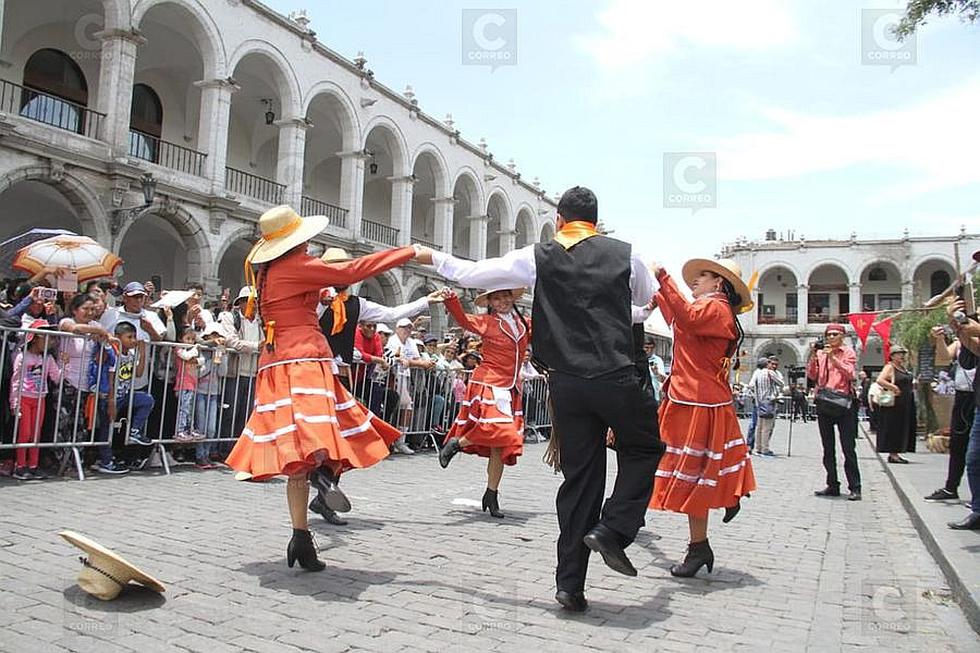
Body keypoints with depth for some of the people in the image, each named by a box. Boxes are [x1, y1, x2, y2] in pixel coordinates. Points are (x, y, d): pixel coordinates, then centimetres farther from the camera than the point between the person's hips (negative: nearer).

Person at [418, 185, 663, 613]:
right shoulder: (624, 255, 5)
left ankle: (570, 585, 14)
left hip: (566, 383, 2)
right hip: (616, 378, -1)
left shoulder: (538, 258, 4)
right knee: (644, 448, 23)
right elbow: (648, 297, 26)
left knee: (579, 476, 10)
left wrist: (433, 258, 28)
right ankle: (613, 528, 4)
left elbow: (472, 274, 11)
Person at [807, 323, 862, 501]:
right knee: (828, 448, 8)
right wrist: (812, 356, -6)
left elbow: (850, 373, -11)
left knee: (848, 448, -6)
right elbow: (812, 376, 5)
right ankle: (832, 486, 15)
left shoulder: (848, 352, 3)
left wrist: (833, 357, -17)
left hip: (843, 402, -4)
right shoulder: (820, 353, 12)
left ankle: (855, 488, -3)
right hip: (824, 403, 4)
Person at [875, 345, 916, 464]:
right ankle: (892, 454, -3)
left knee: (902, 429, 9)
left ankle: (895, 453, 14)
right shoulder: (889, 367, -8)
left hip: (905, 404, 9)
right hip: (894, 403, -9)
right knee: (893, 428, -6)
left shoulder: (904, 368, 18)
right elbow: (880, 380, -21)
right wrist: (894, 388, -22)